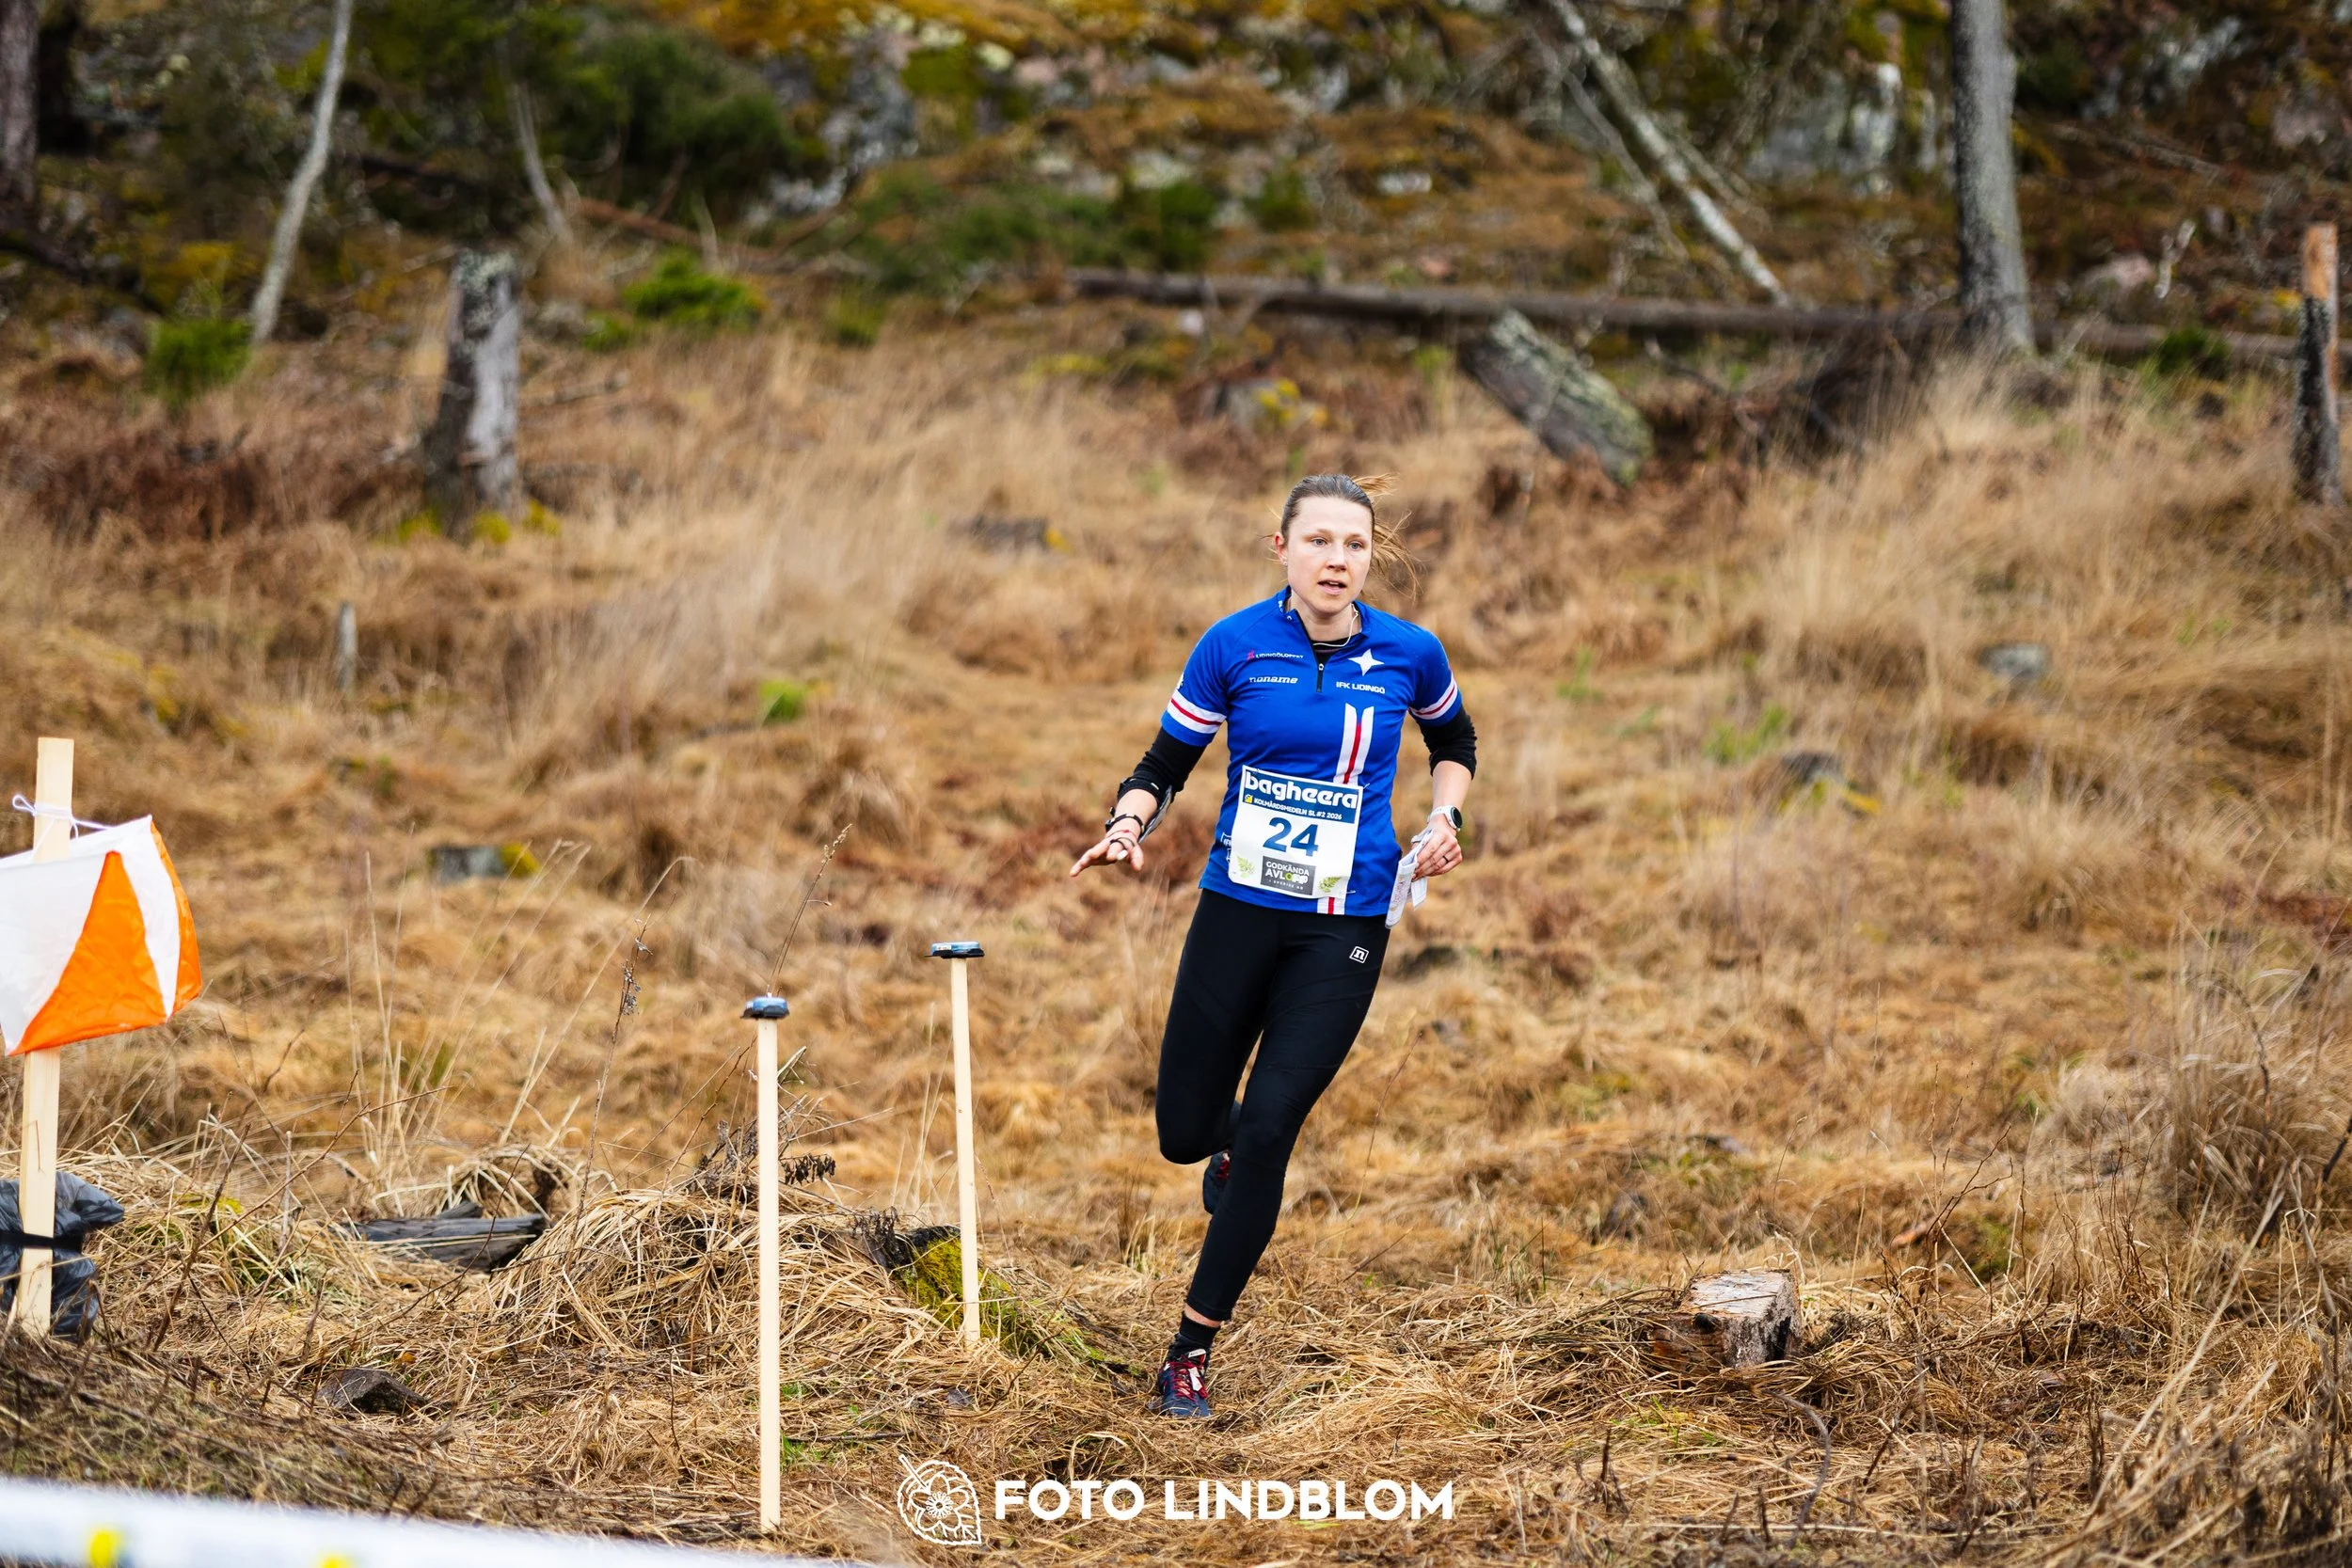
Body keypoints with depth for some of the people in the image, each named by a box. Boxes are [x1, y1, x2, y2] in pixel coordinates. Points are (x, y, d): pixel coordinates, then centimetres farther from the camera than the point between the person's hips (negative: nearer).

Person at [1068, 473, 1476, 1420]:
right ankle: (1232, 1142, 46)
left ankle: (1192, 1350, 4)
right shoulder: (1235, 646, -6)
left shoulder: (1409, 655, -3)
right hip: (1239, 909, 1)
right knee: (1184, 1132, 5)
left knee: (1265, 1137, -10)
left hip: (1345, 929, -1)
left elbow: (1454, 742, 19)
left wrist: (1443, 820, 2)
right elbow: (1165, 763, 3)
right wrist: (1129, 823, -17)